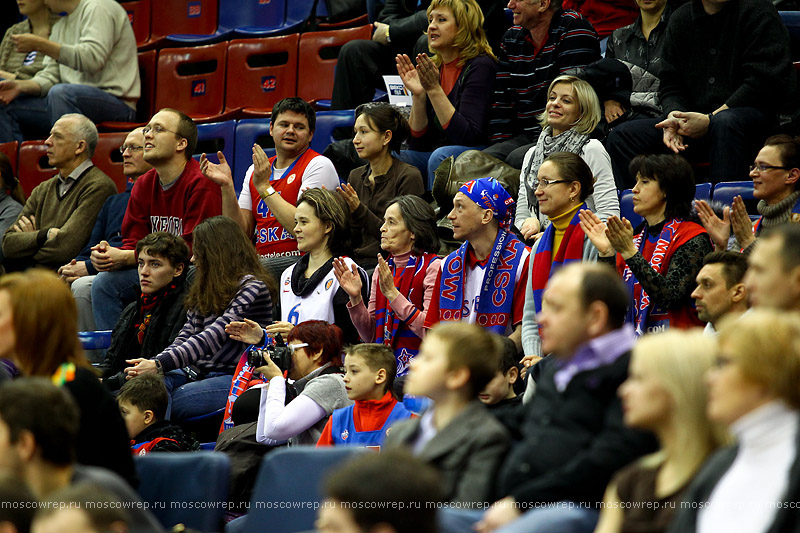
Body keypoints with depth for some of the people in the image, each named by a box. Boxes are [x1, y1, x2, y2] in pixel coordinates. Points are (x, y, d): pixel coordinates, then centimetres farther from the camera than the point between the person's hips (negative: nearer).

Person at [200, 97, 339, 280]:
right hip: (261, 261, 6)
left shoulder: (318, 165, -1)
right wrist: (227, 186, -2)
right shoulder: (255, 171, 17)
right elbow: (241, 233, 10)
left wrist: (264, 186, -11)